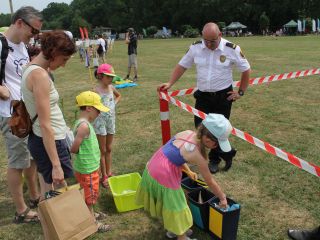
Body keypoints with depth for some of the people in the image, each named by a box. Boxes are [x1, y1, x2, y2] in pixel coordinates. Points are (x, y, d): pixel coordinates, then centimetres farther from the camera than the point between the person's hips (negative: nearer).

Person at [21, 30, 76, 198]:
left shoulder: (32, 69, 7)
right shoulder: (40, 75, -22)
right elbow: (45, 124, -25)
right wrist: (56, 165, -23)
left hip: (40, 139, 9)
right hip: (50, 141, -9)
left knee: (47, 192, 20)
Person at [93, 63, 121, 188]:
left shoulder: (111, 88, 1)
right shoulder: (96, 90, -17)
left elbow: (119, 96, 21)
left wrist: (115, 103, 7)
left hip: (111, 121, 6)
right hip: (100, 122, -6)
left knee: (109, 149, 16)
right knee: (103, 151, 5)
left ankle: (109, 173, 30)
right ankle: (104, 176, 17)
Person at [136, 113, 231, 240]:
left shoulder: (187, 133, -1)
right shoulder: (197, 155, -20)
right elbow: (210, 182, -6)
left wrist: (188, 171, 23)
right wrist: (222, 198, 9)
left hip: (152, 169, 8)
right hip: (164, 176, -8)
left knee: (168, 202, 29)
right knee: (176, 207, 15)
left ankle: (172, 229, 51)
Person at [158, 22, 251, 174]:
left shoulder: (232, 49, -11)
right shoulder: (196, 47, -4)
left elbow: (246, 70, 0)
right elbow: (182, 66, 5)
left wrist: (241, 92, -1)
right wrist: (170, 84, -4)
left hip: (223, 97, -3)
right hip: (202, 96, 4)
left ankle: (214, 160, 30)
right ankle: (227, 154, 23)